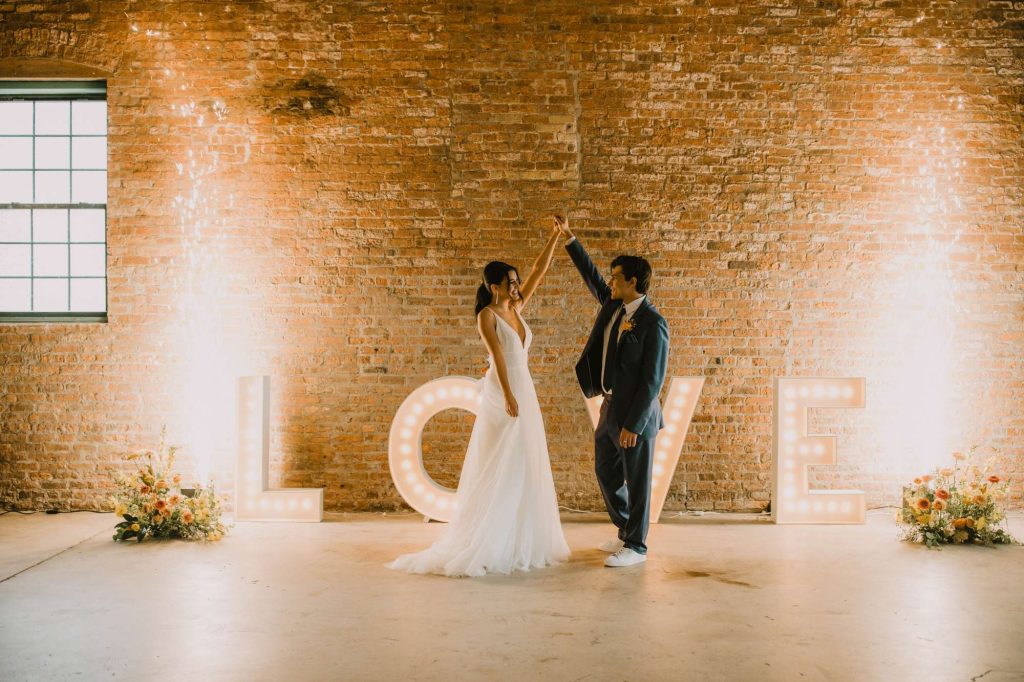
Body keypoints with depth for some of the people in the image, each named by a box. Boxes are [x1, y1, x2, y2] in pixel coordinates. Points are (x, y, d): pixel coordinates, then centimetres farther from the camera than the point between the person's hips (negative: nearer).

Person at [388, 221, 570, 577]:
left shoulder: (515, 308, 12)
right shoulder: (487, 315, -8)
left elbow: (539, 271, 12)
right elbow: (497, 355, -21)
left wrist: (554, 238, 6)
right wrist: (508, 395, -30)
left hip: (524, 392, 8)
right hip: (501, 394, -8)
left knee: (523, 469, 9)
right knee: (498, 469, -6)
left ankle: (518, 543, 17)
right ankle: (485, 546, 0)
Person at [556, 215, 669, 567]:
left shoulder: (654, 323, -19)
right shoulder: (614, 304, 5)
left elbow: (653, 379, -20)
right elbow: (590, 274, 20)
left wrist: (633, 424, -20)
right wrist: (569, 238, 14)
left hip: (636, 413, -9)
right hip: (610, 407, 9)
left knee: (636, 480, 3)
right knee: (606, 471, 18)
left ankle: (636, 546, 16)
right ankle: (626, 532, 34)